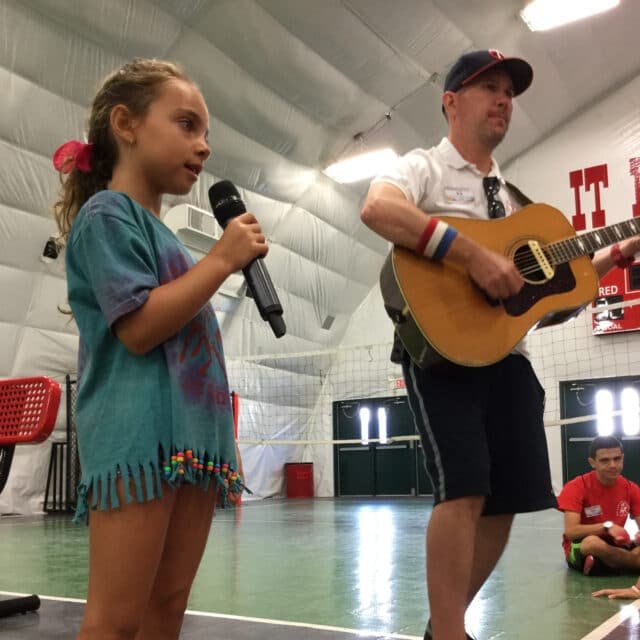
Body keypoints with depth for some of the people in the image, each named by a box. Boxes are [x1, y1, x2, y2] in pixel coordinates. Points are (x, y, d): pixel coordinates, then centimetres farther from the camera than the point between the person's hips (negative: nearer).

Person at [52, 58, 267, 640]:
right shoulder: (107, 212, -3)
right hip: (138, 435, -9)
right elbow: (138, 327, -14)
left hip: (191, 434, 9)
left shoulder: (160, 235, 24)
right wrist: (222, 260, -8)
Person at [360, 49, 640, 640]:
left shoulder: (511, 195, 24)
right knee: (464, 488, -18)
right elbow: (377, 209, -22)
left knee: (507, 496, 5)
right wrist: (474, 255, -27)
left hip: (507, 352, 7)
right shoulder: (425, 167, 1)